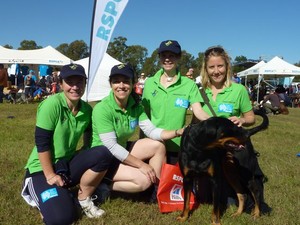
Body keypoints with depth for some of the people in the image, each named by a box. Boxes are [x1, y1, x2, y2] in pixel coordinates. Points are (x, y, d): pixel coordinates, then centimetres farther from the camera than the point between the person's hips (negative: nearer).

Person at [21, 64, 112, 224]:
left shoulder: (86, 109, -2)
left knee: (103, 154, -20)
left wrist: (86, 161, -4)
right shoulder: (52, 104, -20)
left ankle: (83, 199, 0)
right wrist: (50, 176, -18)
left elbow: (89, 140, 10)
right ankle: (40, 193, 9)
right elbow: (42, 142, -20)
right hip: (42, 168, -5)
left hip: (67, 164, 6)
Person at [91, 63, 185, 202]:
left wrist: (178, 132, -25)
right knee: (143, 180, -23)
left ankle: (157, 188, 0)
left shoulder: (135, 105, -4)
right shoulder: (102, 109, -25)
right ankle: (103, 186, -6)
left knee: (158, 146, -6)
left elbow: (151, 131, -8)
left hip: (122, 151, 7)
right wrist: (141, 165, -24)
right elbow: (111, 146, -27)